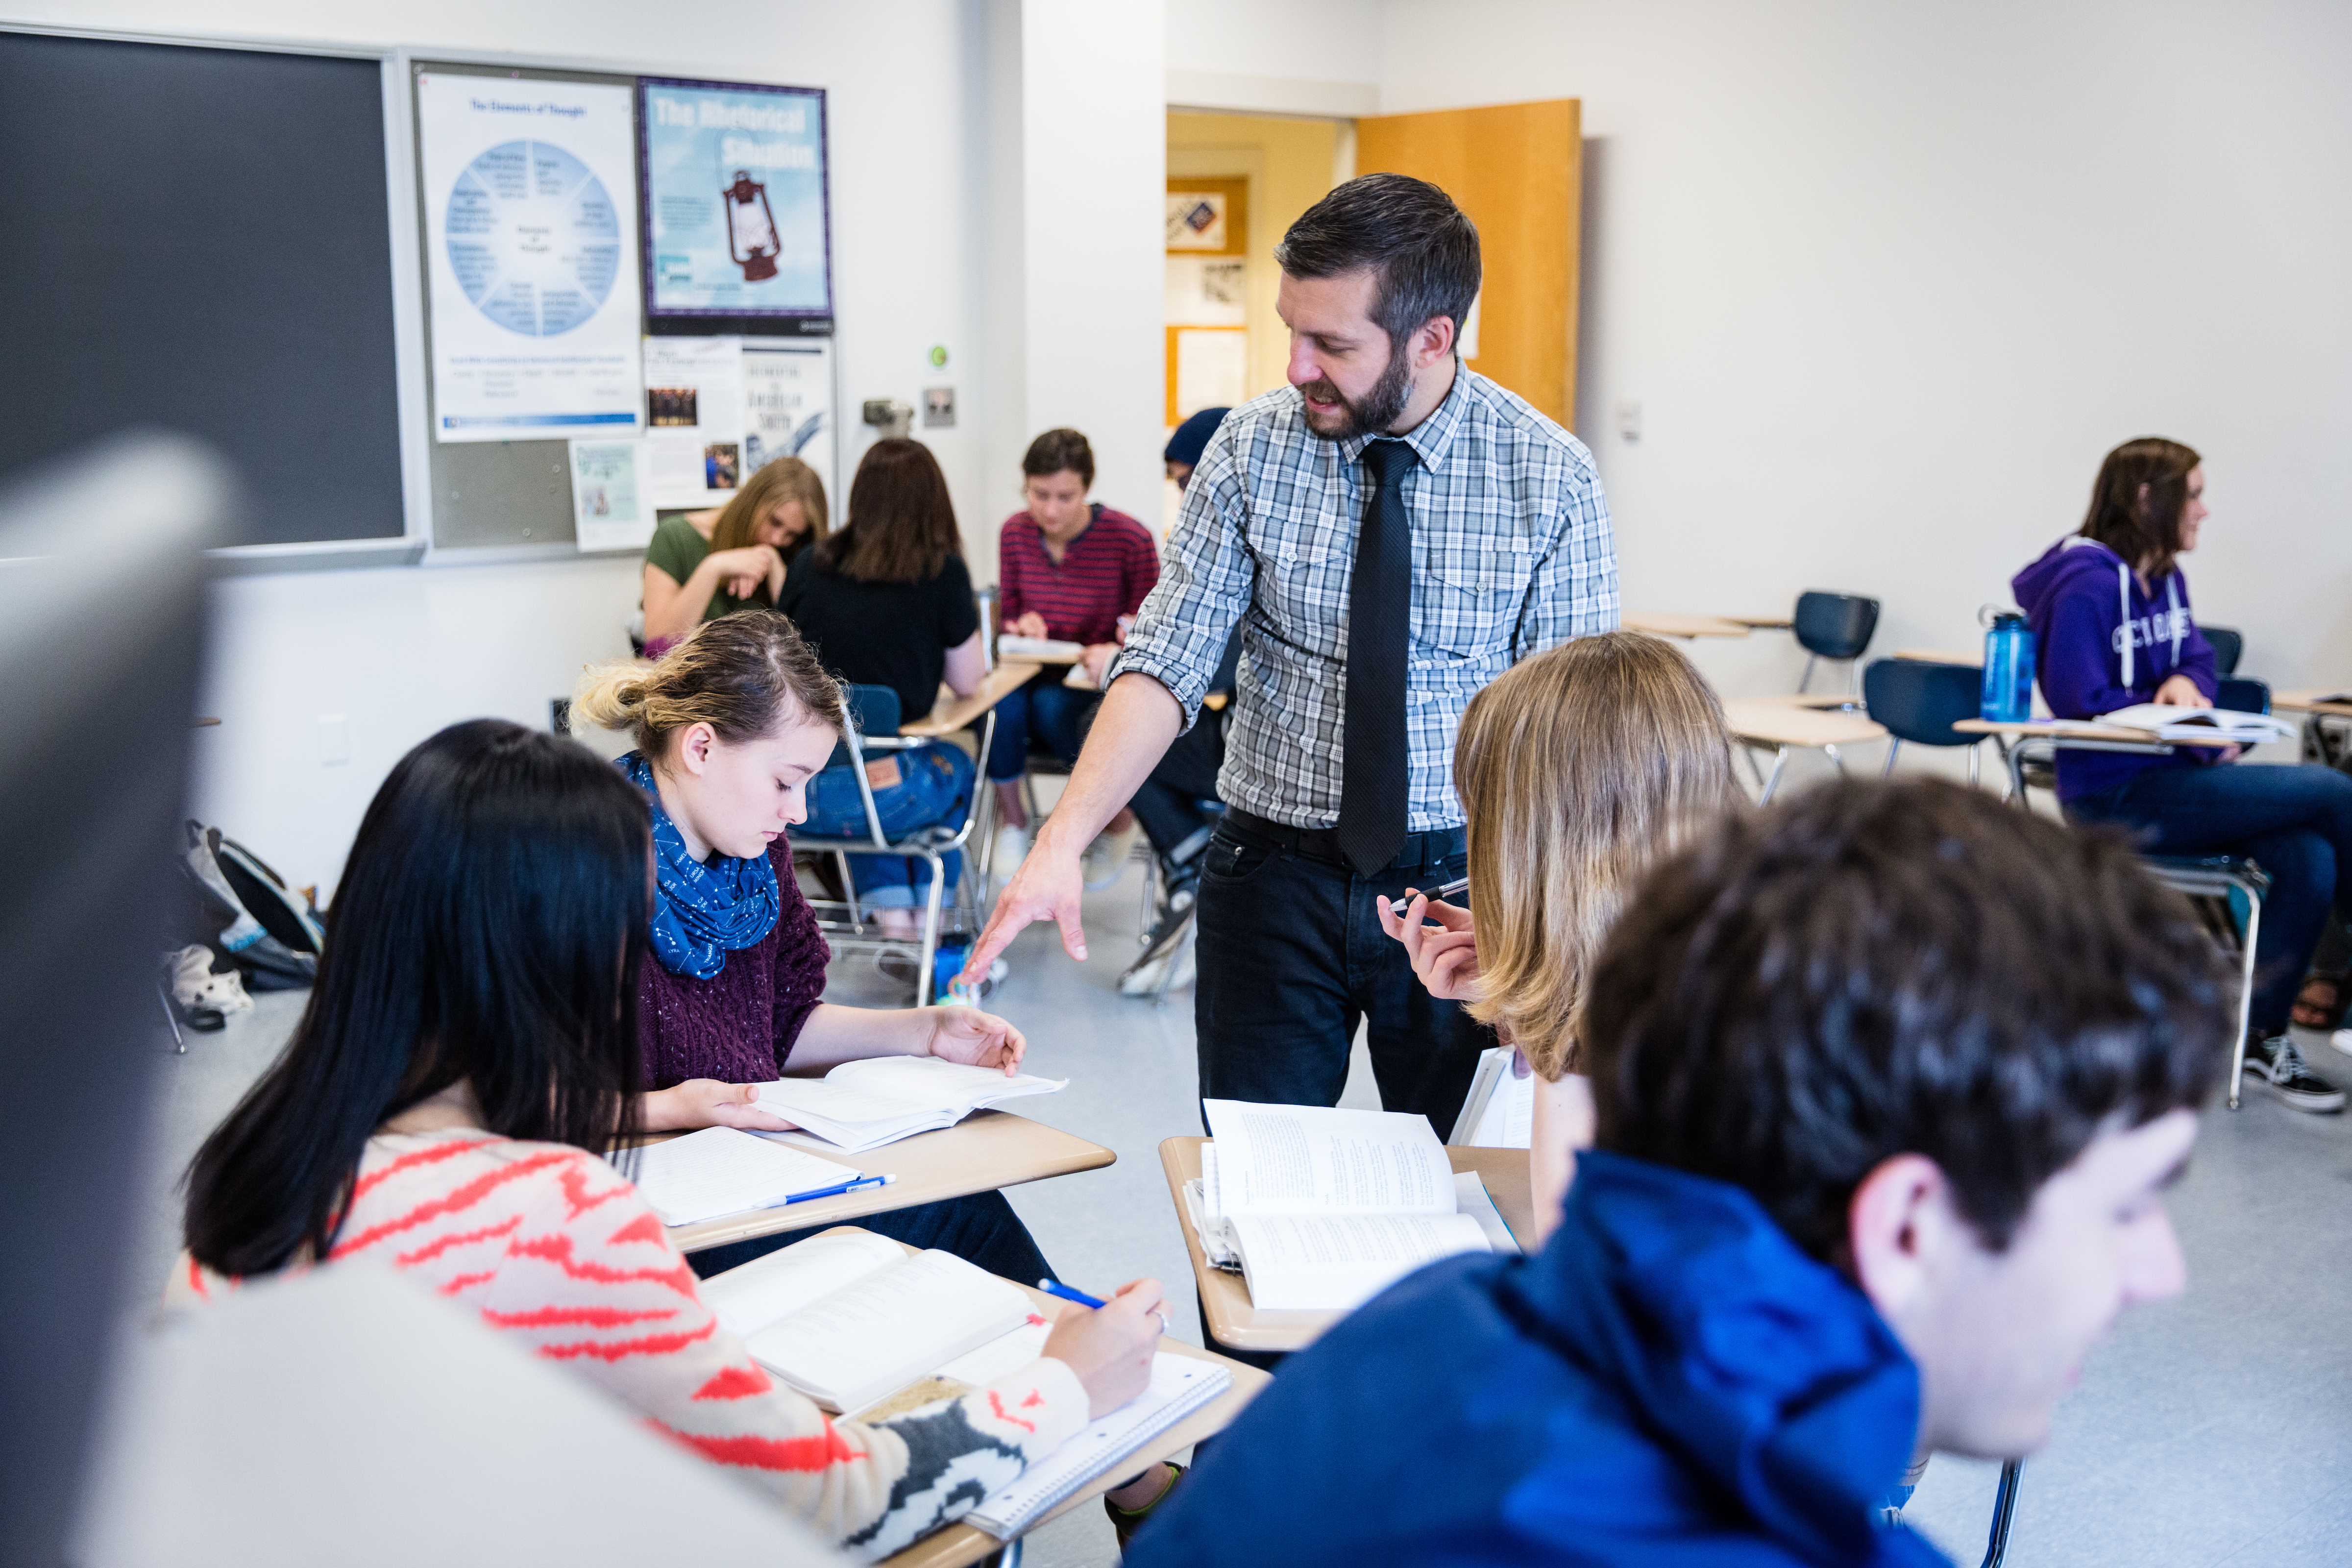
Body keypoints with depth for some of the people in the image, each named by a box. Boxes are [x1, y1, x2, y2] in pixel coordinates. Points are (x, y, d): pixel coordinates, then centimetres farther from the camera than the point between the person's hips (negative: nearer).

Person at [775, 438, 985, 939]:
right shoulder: (943, 572, -5)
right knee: (956, 765, 32)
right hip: (881, 795, -3)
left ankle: (892, 912, 27)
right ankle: (930, 919, 34)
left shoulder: (810, 563, 5)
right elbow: (967, 682, 6)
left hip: (790, 796, 3)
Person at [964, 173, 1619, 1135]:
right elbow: (1167, 660, -9)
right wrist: (1063, 840, -23)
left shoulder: (1550, 476, -8)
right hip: (1275, 875, 1)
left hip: (1461, 883, 0)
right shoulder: (1252, 450, -6)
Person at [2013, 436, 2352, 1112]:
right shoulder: (2088, 585, -13)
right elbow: (2081, 702, -15)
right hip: (2113, 796, -8)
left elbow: (2197, 659, 16)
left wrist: (2186, 684, -9)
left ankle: (2261, 1036, -4)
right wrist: (2191, 733, -13)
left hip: (2165, 777, 8)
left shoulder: (2166, 578, 14)